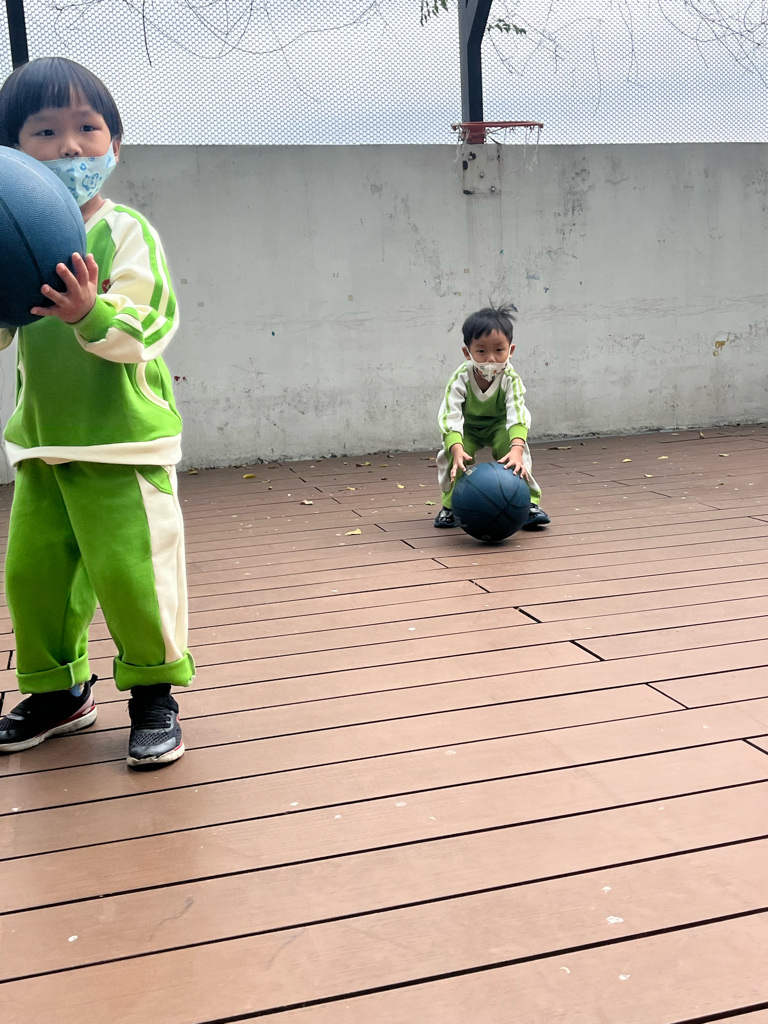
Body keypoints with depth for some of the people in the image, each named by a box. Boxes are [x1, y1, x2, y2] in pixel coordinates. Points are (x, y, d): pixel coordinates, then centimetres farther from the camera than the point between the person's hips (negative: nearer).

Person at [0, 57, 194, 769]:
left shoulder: (124, 232, -7)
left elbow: (148, 327, -16)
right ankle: (59, 691, 30)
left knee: (129, 569, -6)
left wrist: (92, 313, -33)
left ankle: (153, 692, 16)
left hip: (123, 441, -6)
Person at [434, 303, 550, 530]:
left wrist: (516, 449, -60)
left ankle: (529, 503, -14)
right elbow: (450, 416, -39)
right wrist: (457, 449, -57)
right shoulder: (460, 379, -31)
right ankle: (451, 505, -3)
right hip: (467, 428, 0)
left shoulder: (510, 379, -31)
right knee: (451, 453, -25)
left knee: (511, 445, -29)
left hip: (499, 426, 0)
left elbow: (518, 416, -42)